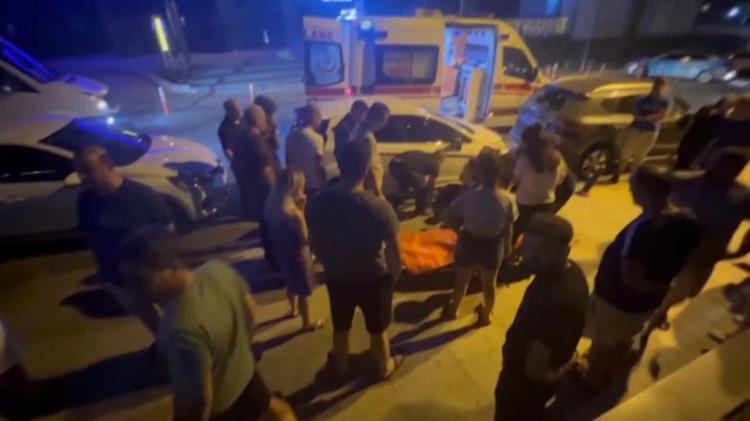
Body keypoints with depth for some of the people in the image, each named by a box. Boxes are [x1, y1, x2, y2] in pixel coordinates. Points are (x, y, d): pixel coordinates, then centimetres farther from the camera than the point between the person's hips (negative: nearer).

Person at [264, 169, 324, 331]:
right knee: (303, 291, 13)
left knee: (292, 284, 31)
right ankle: (307, 322, 31)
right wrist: (302, 210, -22)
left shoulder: (274, 206, -7)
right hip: (297, 255, -8)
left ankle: (293, 309, 54)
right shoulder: (294, 213, -31)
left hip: (284, 252, 8)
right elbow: (305, 238, -19)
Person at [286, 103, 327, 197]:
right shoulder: (316, 138, -16)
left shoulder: (291, 135, 4)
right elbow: (319, 165, -18)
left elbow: (288, 161, 11)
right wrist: (324, 185, -7)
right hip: (313, 185, -7)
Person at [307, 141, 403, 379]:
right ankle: (384, 367, 50)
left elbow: (314, 244, -3)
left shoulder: (319, 202, -16)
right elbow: (394, 250, -19)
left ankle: (342, 366, 54)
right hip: (374, 279, -3)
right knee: (377, 330, 24)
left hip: (337, 278, 3)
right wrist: (394, 275, 2)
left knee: (340, 328, 28)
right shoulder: (378, 206, -28)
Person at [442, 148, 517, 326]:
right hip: (493, 246, 1)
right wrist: (507, 245, 12)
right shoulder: (506, 199, -20)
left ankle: (453, 310, 47)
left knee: (462, 281, 23)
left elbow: (447, 217, -16)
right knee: (489, 284, 25)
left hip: (469, 243, -1)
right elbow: (508, 229, -7)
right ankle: (486, 315, 49)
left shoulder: (469, 196, -26)